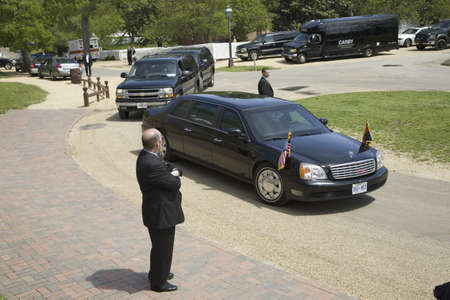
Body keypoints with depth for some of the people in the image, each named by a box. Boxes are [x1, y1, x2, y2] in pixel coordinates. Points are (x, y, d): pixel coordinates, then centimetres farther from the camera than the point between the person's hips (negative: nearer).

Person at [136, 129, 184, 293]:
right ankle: (158, 282, 26)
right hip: (161, 214, -10)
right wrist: (174, 176, -3)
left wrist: (174, 172, -13)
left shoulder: (145, 156, 1)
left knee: (159, 246, 27)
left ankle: (156, 273, 46)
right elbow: (175, 184, -24)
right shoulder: (152, 164, -31)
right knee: (163, 248, 9)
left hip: (157, 211, 10)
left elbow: (169, 166, 9)